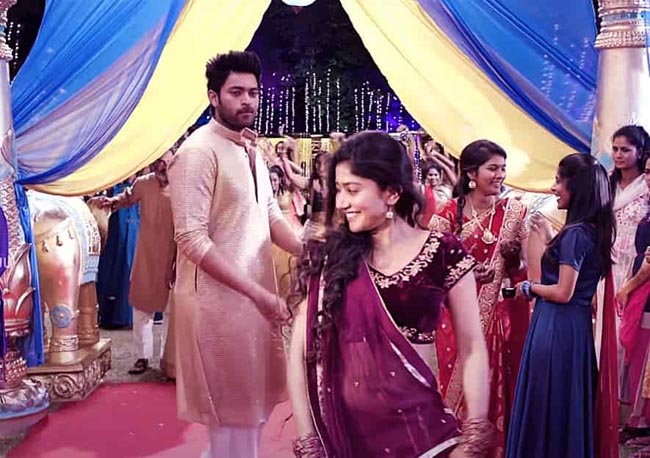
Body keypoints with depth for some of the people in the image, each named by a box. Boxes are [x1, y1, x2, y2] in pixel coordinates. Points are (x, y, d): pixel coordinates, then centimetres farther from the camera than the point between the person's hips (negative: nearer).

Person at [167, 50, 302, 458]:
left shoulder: (251, 150, 12)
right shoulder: (200, 150, -16)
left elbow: (271, 215, 13)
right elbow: (192, 240, -21)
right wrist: (258, 292, -24)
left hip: (254, 294, 9)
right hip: (219, 299, -8)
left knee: (258, 401, 18)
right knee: (237, 409, 3)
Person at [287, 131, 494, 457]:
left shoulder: (444, 254, -5)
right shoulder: (330, 258, 0)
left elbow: (472, 350, -3)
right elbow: (302, 349, -3)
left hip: (416, 424, -2)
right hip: (339, 426, 2)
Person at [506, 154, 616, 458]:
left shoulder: (575, 234, -17)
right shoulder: (594, 231, 9)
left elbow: (563, 292, -20)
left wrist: (529, 288, -3)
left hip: (556, 327, -9)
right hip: (577, 326, 9)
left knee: (546, 405, 2)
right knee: (569, 405, 17)